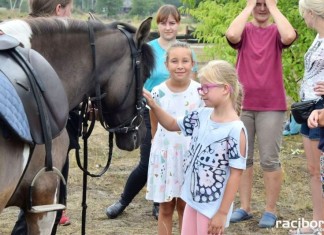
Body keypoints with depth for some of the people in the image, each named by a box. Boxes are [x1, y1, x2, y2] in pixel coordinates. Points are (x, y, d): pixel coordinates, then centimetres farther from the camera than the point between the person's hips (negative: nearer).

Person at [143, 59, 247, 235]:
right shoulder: (202, 115, 2)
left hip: (214, 206, -7)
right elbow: (172, 125, 17)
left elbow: (236, 174, -18)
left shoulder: (235, 130, -20)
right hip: (193, 198, 7)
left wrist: (223, 213, -17)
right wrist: (153, 106, -1)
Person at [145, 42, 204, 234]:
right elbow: (155, 127, 5)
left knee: (185, 206, 10)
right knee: (166, 208, 10)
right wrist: (159, 145, 7)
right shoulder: (158, 93, -7)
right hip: (165, 155, 0)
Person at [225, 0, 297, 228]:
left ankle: (271, 210, 10)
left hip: (272, 106, -2)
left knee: (270, 160, 1)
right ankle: (245, 207, 18)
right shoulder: (244, 31, 4)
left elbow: (290, 36, -23)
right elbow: (231, 34, -20)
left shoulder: (277, 31, 1)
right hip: (242, 104, 2)